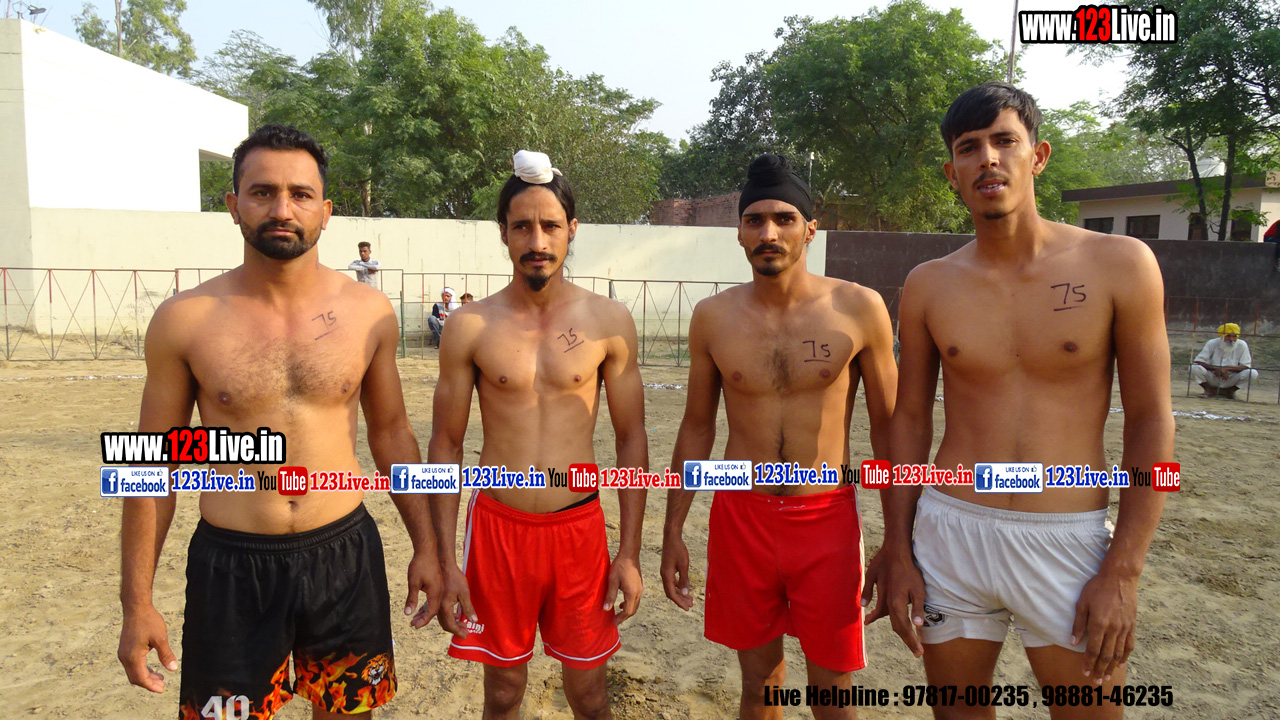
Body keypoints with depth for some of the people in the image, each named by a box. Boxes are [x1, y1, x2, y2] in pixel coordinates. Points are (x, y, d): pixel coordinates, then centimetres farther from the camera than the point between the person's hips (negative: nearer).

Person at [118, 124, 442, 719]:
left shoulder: (368, 312, -3)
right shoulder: (184, 320, -6)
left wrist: (425, 546, 6)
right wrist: (136, 604, 1)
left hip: (346, 555, 1)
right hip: (231, 565, -1)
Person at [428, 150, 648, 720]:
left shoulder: (609, 321, -3)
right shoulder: (470, 327, -4)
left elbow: (631, 438, 2)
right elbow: (445, 446, 1)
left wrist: (630, 552, -1)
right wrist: (446, 563, -1)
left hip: (580, 527, 0)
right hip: (497, 527, 0)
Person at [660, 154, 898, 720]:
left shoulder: (859, 308, -7)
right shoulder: (713, 318, -1)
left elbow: (886, 424, 0)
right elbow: (697, 426, 7)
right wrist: (673, 533, 8)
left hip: (828, 520, -1)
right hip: (741, 518, 2)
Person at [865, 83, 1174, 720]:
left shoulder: (1119, 265, -4)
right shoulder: (928, 285, 1)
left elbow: (1151, 421, -3)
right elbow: (910, 420, 6)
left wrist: (1123, 571, -8)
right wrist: (897, 552, 3)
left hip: (1068, 545, -1)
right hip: (950, 532, 2)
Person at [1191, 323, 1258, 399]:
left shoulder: (1242, 345, -7)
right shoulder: (1212, 343, -10)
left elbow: (1246, 366, -11)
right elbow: (1197, 362, -17)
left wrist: (1228, 368, -26)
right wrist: (1215, 368, -29)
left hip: (1231, 381, 1)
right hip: (1212, 378, -1)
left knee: (1253, 373, -25)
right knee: (1194, 368, -29)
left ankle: (1230, 391, 0)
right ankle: (1209, 390, -2)